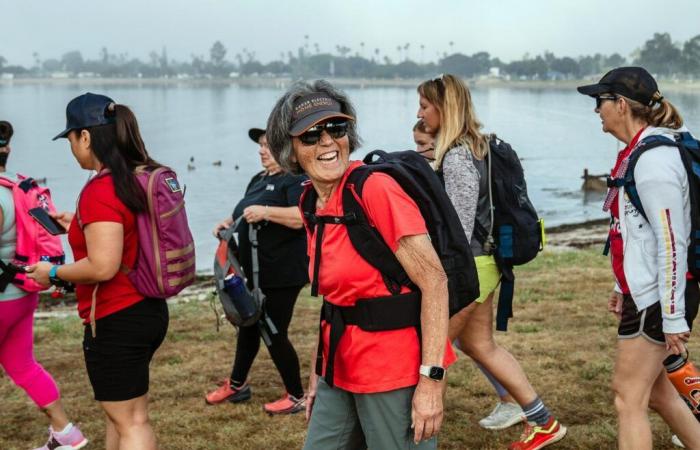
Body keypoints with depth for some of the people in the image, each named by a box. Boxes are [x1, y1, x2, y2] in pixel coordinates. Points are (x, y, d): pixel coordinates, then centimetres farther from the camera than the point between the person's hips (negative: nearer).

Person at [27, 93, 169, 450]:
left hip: (116, 322, -9)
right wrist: (79, 226, 18)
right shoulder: (140, 178, 6)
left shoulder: (100, 190, -21)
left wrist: (53, 273, -11)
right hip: (146, 310, 9)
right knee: (121, 413, 21)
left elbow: (103, 267, -27)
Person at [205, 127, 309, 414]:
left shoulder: (294, 179, -12)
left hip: (282, 275, -9)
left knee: (274, 334, -3)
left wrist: (267, 212, -33)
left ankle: (296, 396, 12)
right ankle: (236, 385, 35)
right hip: (254, 272, 9)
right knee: (248, 326, 19)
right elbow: (247, 216, 24)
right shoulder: (258, 180, 16)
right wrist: (229, 222, 4)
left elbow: (303, 217, -27)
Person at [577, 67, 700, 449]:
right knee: (653, 389, 19)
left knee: (629, 397, -1)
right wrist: (623, 286, 21)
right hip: (642, 292, 10)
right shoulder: (637, 152, 11)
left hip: (658, 298, -10)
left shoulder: (653, 159, -20)